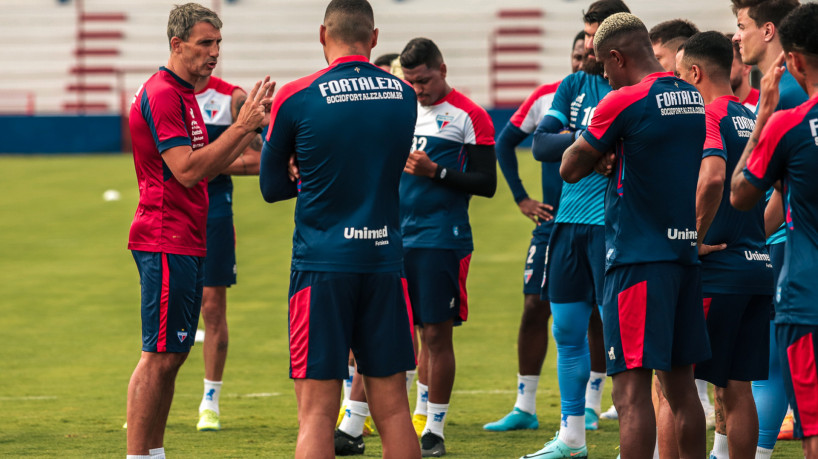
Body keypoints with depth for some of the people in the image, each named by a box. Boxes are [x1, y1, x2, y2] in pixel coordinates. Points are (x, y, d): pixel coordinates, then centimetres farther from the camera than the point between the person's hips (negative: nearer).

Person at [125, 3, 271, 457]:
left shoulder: (184, 95, 19)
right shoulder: (162, 94, -14)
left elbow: (209, 167, 22)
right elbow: (188, 170, -22)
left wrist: (249, 126, 13)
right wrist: (242, 126, -20)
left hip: (187, 244, 10)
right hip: (167, 244, -10)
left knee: (173, 353, 11)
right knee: (160, 357, -10)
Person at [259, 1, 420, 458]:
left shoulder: (296, 99, -5)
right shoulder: (404, 96, 5)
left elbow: (272, 187, 6)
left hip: (322, 266, -3)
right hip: (384, 262, 3)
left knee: (317, 413, -3)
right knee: (392, 409, 7)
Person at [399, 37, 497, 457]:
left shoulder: (469, 117, -3)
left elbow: (486, 184, -7)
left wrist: (436, 171, -15)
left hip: (442, 240, -6)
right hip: (398, 236, 6)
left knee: (436, 333, -3)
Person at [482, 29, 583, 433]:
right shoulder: (547, 97, 2)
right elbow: (505, 142, 14)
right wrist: (521, 198, 10)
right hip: (553, 221, 2)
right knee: (534, 307, 0)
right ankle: (525, 407, 6)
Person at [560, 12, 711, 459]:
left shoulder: (623, 103, -12)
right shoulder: (697, 100, 10)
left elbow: (570, 169, -4)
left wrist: (600, 155, 15)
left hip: (638, 256, -7)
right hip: (686, 254, 7)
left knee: (632, 391, -8)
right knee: (680, 387, 13)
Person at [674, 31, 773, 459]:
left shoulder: (706, 116, -10)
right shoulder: (751, 119, 15)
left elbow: (712, 178, -28)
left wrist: (693, 241, -19)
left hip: (714, 268, -8)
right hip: (758, 266, 8)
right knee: (736, 388, 10)